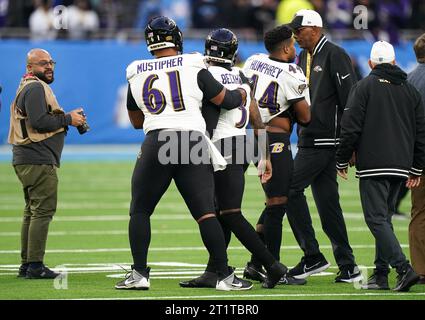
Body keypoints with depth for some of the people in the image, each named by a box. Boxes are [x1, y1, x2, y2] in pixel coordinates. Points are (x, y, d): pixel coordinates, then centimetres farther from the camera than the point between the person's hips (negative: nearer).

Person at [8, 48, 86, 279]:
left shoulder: (30, 87, 22)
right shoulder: (35, 88, -11)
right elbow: (39, 121, -21)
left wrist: (67, 119, 11)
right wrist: (68, 119, -13)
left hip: (26, 161, 11)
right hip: (39, 160, -11)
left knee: (33, 212, 14)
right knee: (43, 210, -11)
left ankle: (26, 265, 16)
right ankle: (35, 266, -13)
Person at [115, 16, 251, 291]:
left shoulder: (137, 75, 12)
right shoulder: (193, 67, 4)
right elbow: (226, 100, 11)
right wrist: (243, 92, 32)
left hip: (157, 143, 1)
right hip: (193, 141, -1)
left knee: (140, 211, 14)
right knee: (206, 213, 1)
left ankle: (139, 274, 7)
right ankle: (225, 276, -2)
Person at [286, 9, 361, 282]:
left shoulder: (334, 55, -9)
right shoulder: (302, 59, 18)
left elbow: (350, 99, -13)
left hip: (325, 141, -9)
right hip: (309, 141, 9)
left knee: (290, 190, -12)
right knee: (327, 201, 7)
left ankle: (312, 257, -7)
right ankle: (347, 267, 8)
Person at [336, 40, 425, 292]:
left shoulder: (364, 87, -2)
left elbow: (351, 127, -7)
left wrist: (343, 161, 4)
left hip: (372, 166, -6)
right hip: (401, 166, 6)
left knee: (377, 219, -7)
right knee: (384, 218, 14)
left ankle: (404, 268, -22)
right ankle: (381, 276, 10)